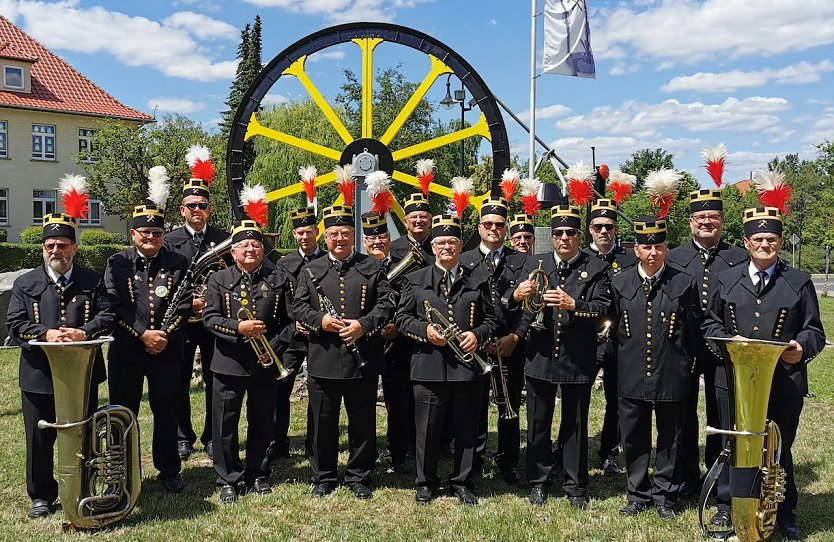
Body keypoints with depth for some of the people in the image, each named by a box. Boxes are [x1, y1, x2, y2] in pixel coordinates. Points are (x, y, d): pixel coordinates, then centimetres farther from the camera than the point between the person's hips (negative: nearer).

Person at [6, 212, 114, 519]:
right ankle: (42, 497, 25)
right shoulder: (25, 284, 5)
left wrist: (83, 333, -20)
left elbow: (106, 315, -2)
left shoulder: (92, 281, 5)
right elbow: (15, 324, -2)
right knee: (39, 439, 9)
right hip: (39, 375, 0)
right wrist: (46, 334, -18)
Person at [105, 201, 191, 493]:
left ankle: (169, 471, 24)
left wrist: (165, 335, -13)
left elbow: (184, 306, -1)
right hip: (125, 351, 0)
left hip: (166, 350, 0)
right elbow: (114, 305, -6)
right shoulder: (117, 263, 3)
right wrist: (143, 334, -15)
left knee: (166, 413, 9)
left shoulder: (178, 264, 4)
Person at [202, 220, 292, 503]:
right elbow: (209, 318, -5)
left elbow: (288, 320, 3)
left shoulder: (278, 278, 4)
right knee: (225, 425, 4)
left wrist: (274, 348, -9)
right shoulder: (219, 279, 2)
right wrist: (238, 328, -20)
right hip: (229, 363, -1)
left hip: (265, 364, 1)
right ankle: (228, 480, 18)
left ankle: (257, 476, 26)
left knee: (262, 424, 11)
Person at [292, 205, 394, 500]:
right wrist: (320, 320, -13)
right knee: (323, 423, 10)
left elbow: (386, 304, 0)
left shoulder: (372, 267, 6)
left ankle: (359, 478, 25)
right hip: (323, 361, 1)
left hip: (363, 361, 0)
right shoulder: (310, 270, 9)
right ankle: (323, 478, 26)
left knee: (363, 423, 9)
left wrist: (364, 325, -16)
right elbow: (298, 307, 6)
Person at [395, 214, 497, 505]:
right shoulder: (415, 280, 7)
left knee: (466, 430, 9)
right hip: (429, 367, -1)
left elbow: (490, 319, 13)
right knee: (427, 429, 6)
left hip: (468, 366, 1)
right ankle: (426, 483, 23)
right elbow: (402, 317, 5)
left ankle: (462, 483, 25)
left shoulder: (477, 282, 10)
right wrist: (425, 330, -12)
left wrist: (478, 335, -7)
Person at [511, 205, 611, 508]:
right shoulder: (535, 264, 8)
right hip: (540, 356, 2)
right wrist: (517, 295, -19)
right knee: (538, 424, 10)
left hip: (577, 359, -1)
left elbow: (603, 309, -9)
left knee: (575, 425, 10)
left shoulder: (596, 269, 2)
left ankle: (575, 486, 24)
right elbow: (521, 308, 4)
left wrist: (573, 304, -26)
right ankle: (538, 482, 26)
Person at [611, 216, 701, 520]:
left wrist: (685, 365, 4)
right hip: (631, 377, 1)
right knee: (634, 438, 11)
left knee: (669, 439, 11)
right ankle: (638, 495, 27)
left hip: (671, 378, -1)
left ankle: (665, 497, 26)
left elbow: (694, 331, 4)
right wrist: (620, 363, 9)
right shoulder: (619, 283, 1)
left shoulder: (684, 284, -3)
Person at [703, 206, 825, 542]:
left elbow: (814, 331, 6)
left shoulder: (800, 283, 6)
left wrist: (802, 347, -15)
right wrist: (728, 341, -9)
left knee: (779, 450, 11)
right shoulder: (726, 280, 8)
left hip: (785, 384, 0)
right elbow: (711, 323, 11)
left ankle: (785, 515, 28)